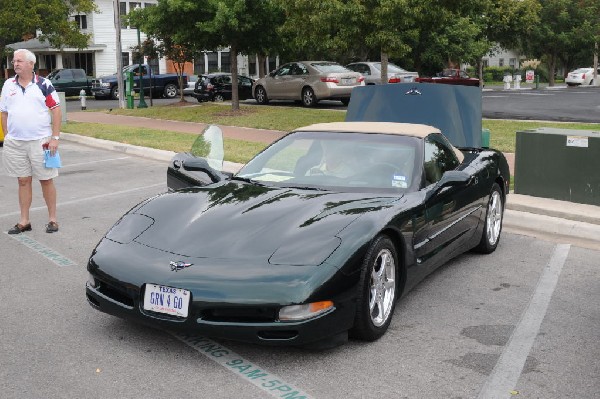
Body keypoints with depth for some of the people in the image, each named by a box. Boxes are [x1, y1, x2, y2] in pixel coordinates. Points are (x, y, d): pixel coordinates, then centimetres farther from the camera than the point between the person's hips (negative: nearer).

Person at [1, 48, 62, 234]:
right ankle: (24, 221, 17)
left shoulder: (43, 84, -3)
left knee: (46, 180, 3)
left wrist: (55, 137, -11)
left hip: (40, 141, -4)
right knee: (23, 181, 10)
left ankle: (52, 219, 14)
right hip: (15, 142, 4)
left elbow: (56, 111, -5)